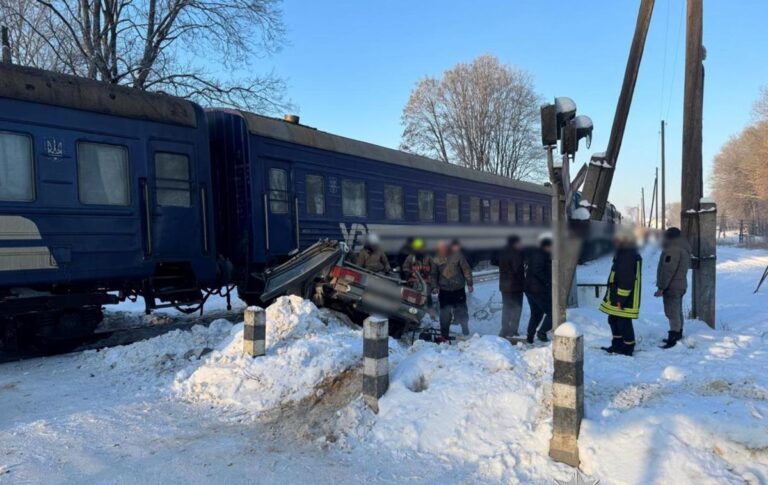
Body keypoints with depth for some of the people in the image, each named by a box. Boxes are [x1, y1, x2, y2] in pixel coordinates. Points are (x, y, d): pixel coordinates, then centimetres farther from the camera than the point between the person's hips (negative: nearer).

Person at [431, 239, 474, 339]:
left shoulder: (457, 256, -8)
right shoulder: (436, 260, 0)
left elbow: (466, 270, -5)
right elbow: (434, 275, 11)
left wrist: (469, 284, -5)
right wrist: (435, 286, 2)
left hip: (458, 290, -1)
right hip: (444, 291, 1)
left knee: (462, 312, 9)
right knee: (445, 314, 3)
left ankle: (466, 333, 28)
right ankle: (444, 335, 15)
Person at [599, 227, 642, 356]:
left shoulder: (628, 255, -21)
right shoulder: (622, 253, 14)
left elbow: (627, 280, -24)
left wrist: (621, 299, -22)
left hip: (624, 298, -11)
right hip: (617, 296, 11)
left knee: (623, 323, -1)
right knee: (613, 320, 18)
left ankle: (628, 348, 12)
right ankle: (617, 345, 30)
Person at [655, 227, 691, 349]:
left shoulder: (673, 249, -19)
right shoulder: (684, 248, 15)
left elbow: (668, 270, -24)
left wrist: (661, 287, -21)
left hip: (672, 286, -11)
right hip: (680, 285, 11)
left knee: (672, 312, -9)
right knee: (677, 311, 18)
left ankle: (673, 338, -10)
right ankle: (678, 335, 28)